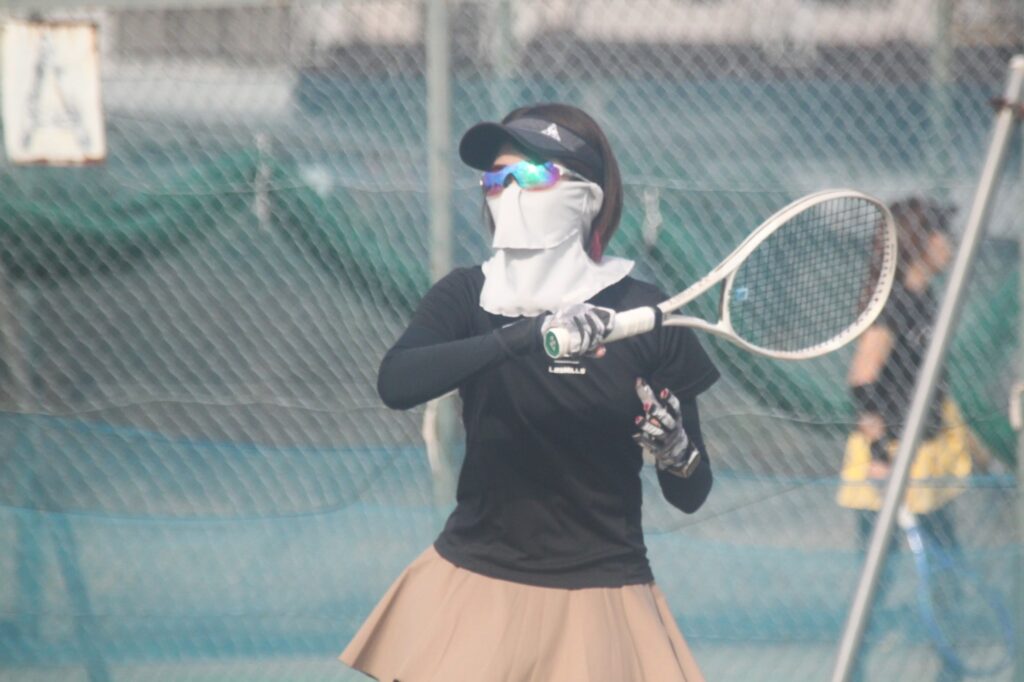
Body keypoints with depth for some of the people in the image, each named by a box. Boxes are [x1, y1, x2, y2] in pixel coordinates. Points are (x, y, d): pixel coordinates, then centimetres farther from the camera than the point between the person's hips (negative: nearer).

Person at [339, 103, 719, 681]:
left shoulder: (646, 318, -4)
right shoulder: (467, 298, -1)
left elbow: (690, 495, 1)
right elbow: (395, 383, -24)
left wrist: (674, 445, -22)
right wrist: (524, 335, -34)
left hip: (598, 600, -1)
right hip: (474, 589, 1)